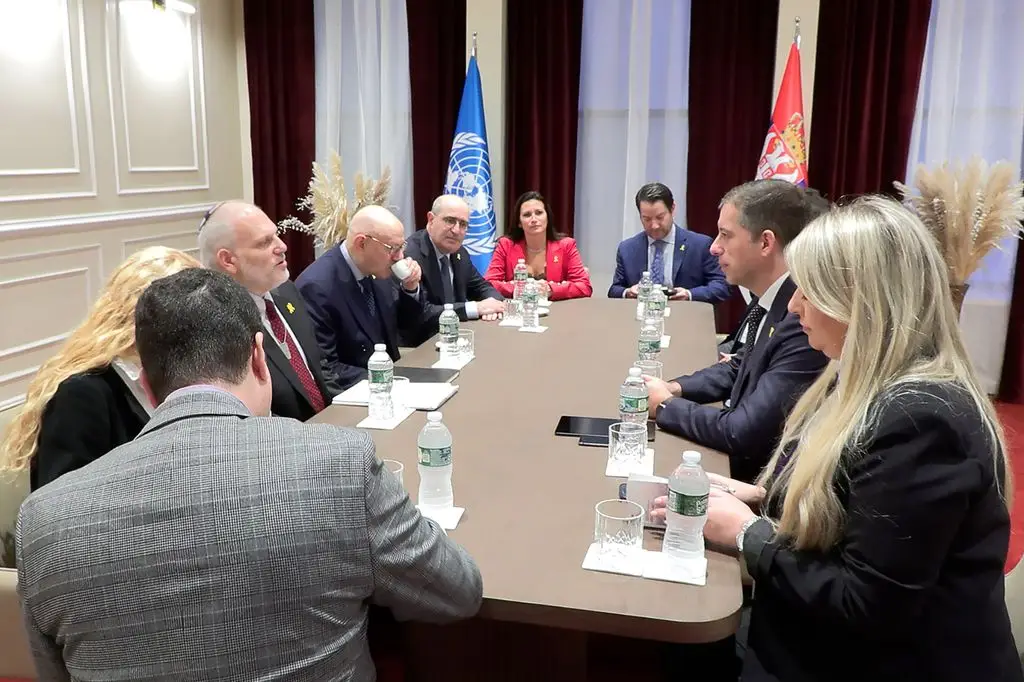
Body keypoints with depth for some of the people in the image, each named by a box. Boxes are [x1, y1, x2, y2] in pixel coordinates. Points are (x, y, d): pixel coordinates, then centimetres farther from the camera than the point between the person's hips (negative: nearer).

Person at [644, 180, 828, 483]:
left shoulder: (806, 322, -28)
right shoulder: (777, 303, 0)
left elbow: (741, 435, -27)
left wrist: (666, 405, -12)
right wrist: (676, 388, -1)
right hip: (744, 465, 7)